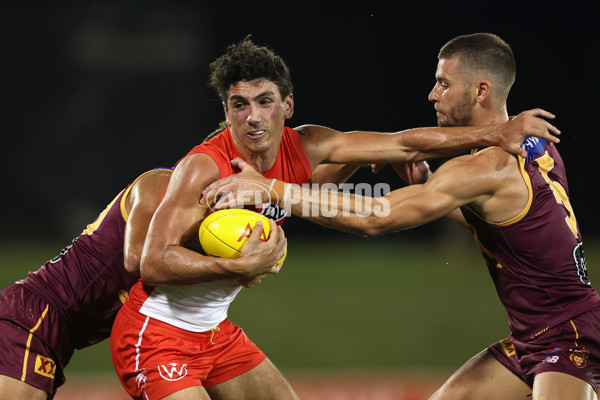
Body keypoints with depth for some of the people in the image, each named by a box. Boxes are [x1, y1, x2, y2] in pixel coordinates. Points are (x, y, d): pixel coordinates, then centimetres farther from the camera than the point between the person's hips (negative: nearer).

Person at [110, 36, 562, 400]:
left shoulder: (304, 149, -4)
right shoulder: (203, 167, -25)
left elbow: (405, 144, 0)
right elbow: (155, 263, -29)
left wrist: (496, 133, -3)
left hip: (216, 333, 8)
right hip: (155, 337, -8)